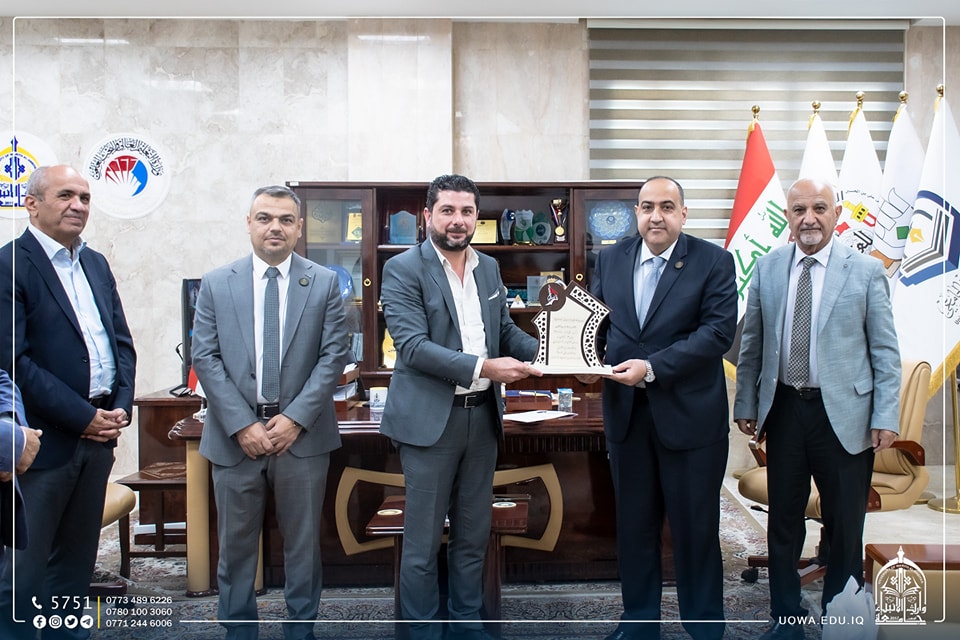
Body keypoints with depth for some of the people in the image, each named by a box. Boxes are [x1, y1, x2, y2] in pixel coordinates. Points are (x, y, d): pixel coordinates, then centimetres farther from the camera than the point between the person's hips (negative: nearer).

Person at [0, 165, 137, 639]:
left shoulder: (96, 264, 12)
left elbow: (122, 341, 14)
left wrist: (121, 405, -1)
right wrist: (82, 416, -16)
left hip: (98, 434, 7)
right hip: (43, 439, -7)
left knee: (77, 559, 17)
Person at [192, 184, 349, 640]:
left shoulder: (324, 283, 2)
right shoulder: (216, 284, 4)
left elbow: (333, 356, -3)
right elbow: (206, 359, -1)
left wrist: (295, 418, -12)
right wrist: (242, 425, -11)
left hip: (302, 434, 0)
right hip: (235, 435, 1)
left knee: (302, 543, 12)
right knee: (235, 546, 11)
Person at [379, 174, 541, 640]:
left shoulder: (489, 268, 11)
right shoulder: (403, 269, -8)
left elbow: (507, 330, 16)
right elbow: (412, 345, -17)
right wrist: (482, 368, -26)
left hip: (482, 416, 6)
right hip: (430, 419, -6)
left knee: (473, 535, 17)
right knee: (423, 542, 5)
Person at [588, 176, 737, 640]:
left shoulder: (713, 262, -5)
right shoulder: (610, 260, 8)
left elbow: (719, 330, -14)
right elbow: (595, 319, 11)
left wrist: (652, 367, -21)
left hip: (690, 415, -3)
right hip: (625, 412, 4)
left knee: (695, 527, 8)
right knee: (633, 524, 14)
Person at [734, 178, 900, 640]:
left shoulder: (866, 271, -3)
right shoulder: (767, 268, 5)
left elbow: (885, 351, -2)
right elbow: (751, 343, 8)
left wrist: (885, 416, -7)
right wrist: (746, 403, 6)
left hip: (844, 414, -2)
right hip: (784, 409, 3)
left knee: (844, 527, 8)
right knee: (783, 521, 12)